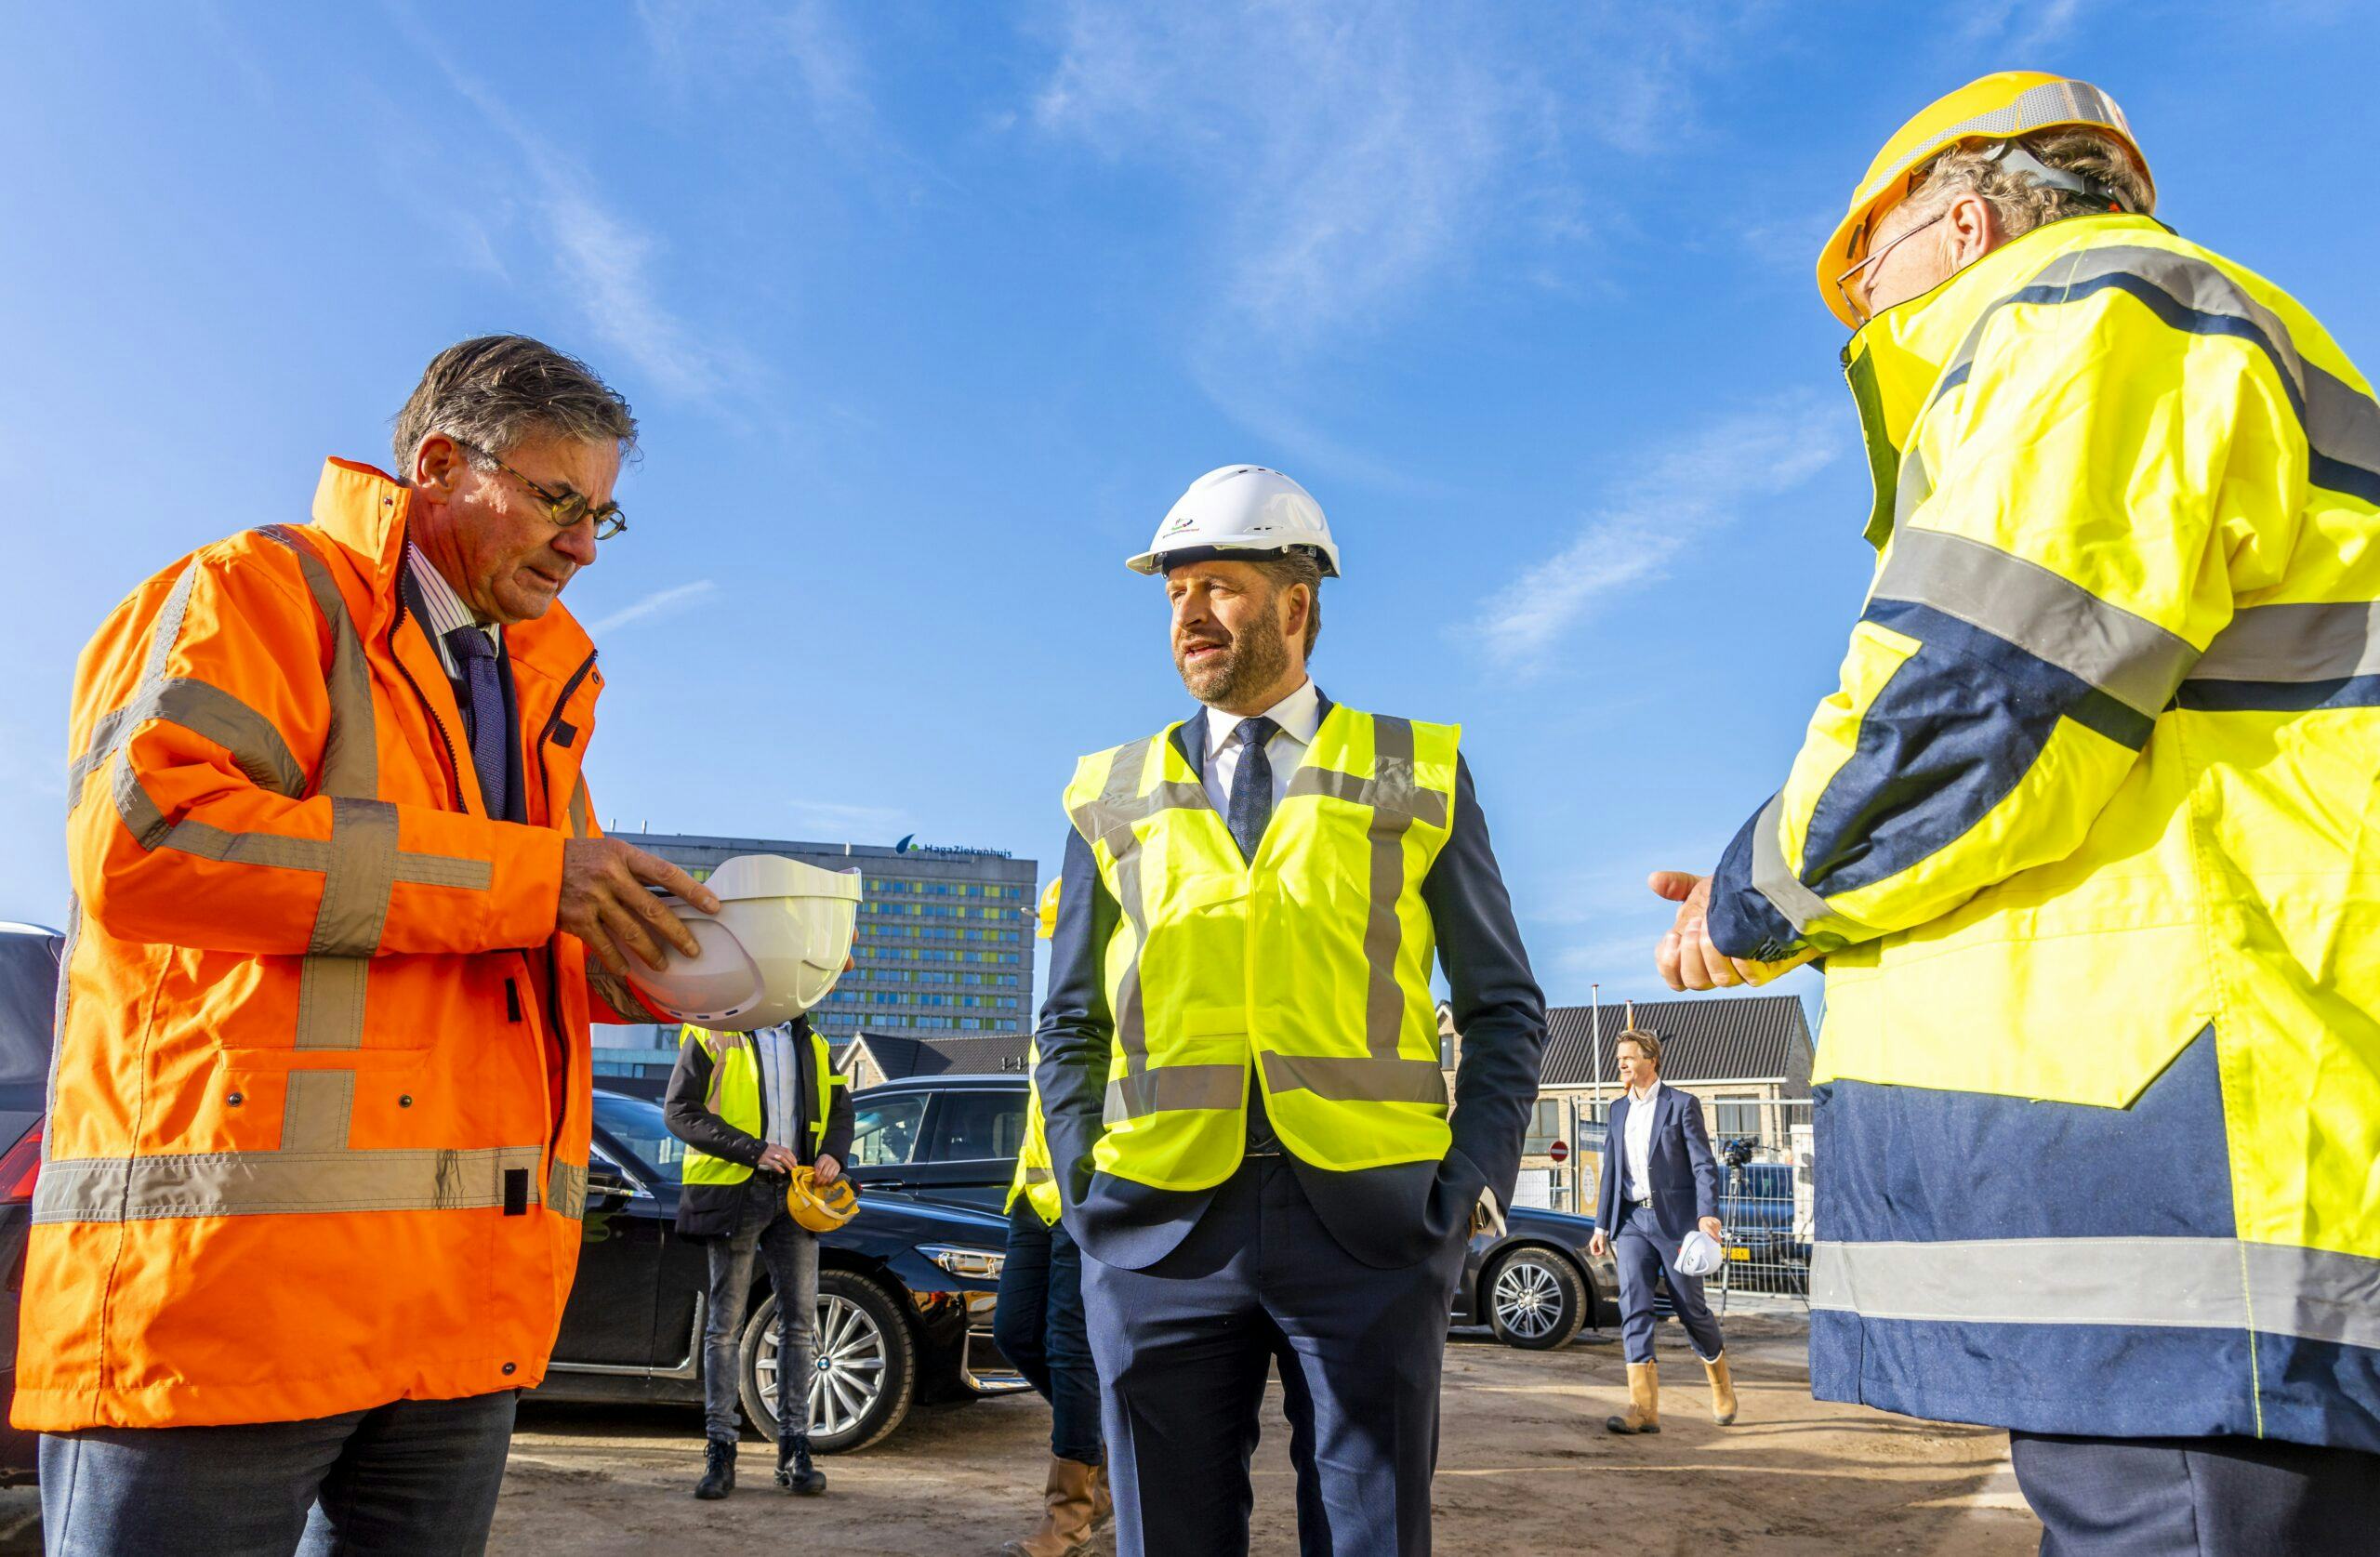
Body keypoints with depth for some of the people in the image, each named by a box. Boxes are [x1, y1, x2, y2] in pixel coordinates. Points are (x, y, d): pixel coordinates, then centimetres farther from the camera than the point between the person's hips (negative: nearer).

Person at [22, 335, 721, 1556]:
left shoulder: (537, 686, 22)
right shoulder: (262, 589, -1)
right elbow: (142, 829, -20)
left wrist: (666, 968, 6)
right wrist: (528, 873, -18)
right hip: (237, 1263, -7)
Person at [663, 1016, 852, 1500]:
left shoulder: (811, 1044, 15)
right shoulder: (711, 1036, 0)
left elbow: (839, 1108, 22)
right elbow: (679, 1109, -8)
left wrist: (833, 1153, 0)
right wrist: (754, 1150, -17)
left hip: (795, 1192, 4)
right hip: (734, 1190, -4)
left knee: (800, 1323, 3)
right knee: (725, 1325, 2)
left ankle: (795, 1449, 11)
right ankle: (719, 1451, 11)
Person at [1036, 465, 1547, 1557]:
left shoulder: (1420, 773, 8)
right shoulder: (1114, 796, 11)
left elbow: (1504, 1007, 9)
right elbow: (1070, 1027, 15)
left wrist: (1471, 1183, -3)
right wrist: (1085, 1198, 3)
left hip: (1369, 1223, -1)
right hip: (1161, 1228, 2)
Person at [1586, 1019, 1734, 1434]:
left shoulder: (1682, 1104, -2)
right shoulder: (1619, 1110, 14)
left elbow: (1704, 1163, -7)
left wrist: (1707, 1213, -20)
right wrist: (1602, 1226, 13)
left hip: (1675, 1219, -4)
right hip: (1632, 1220, 4)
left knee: (1690, 1307, 5)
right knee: (1633, 1307, -9)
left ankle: (1722, 1386, 30)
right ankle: (1643, 1407, -12)